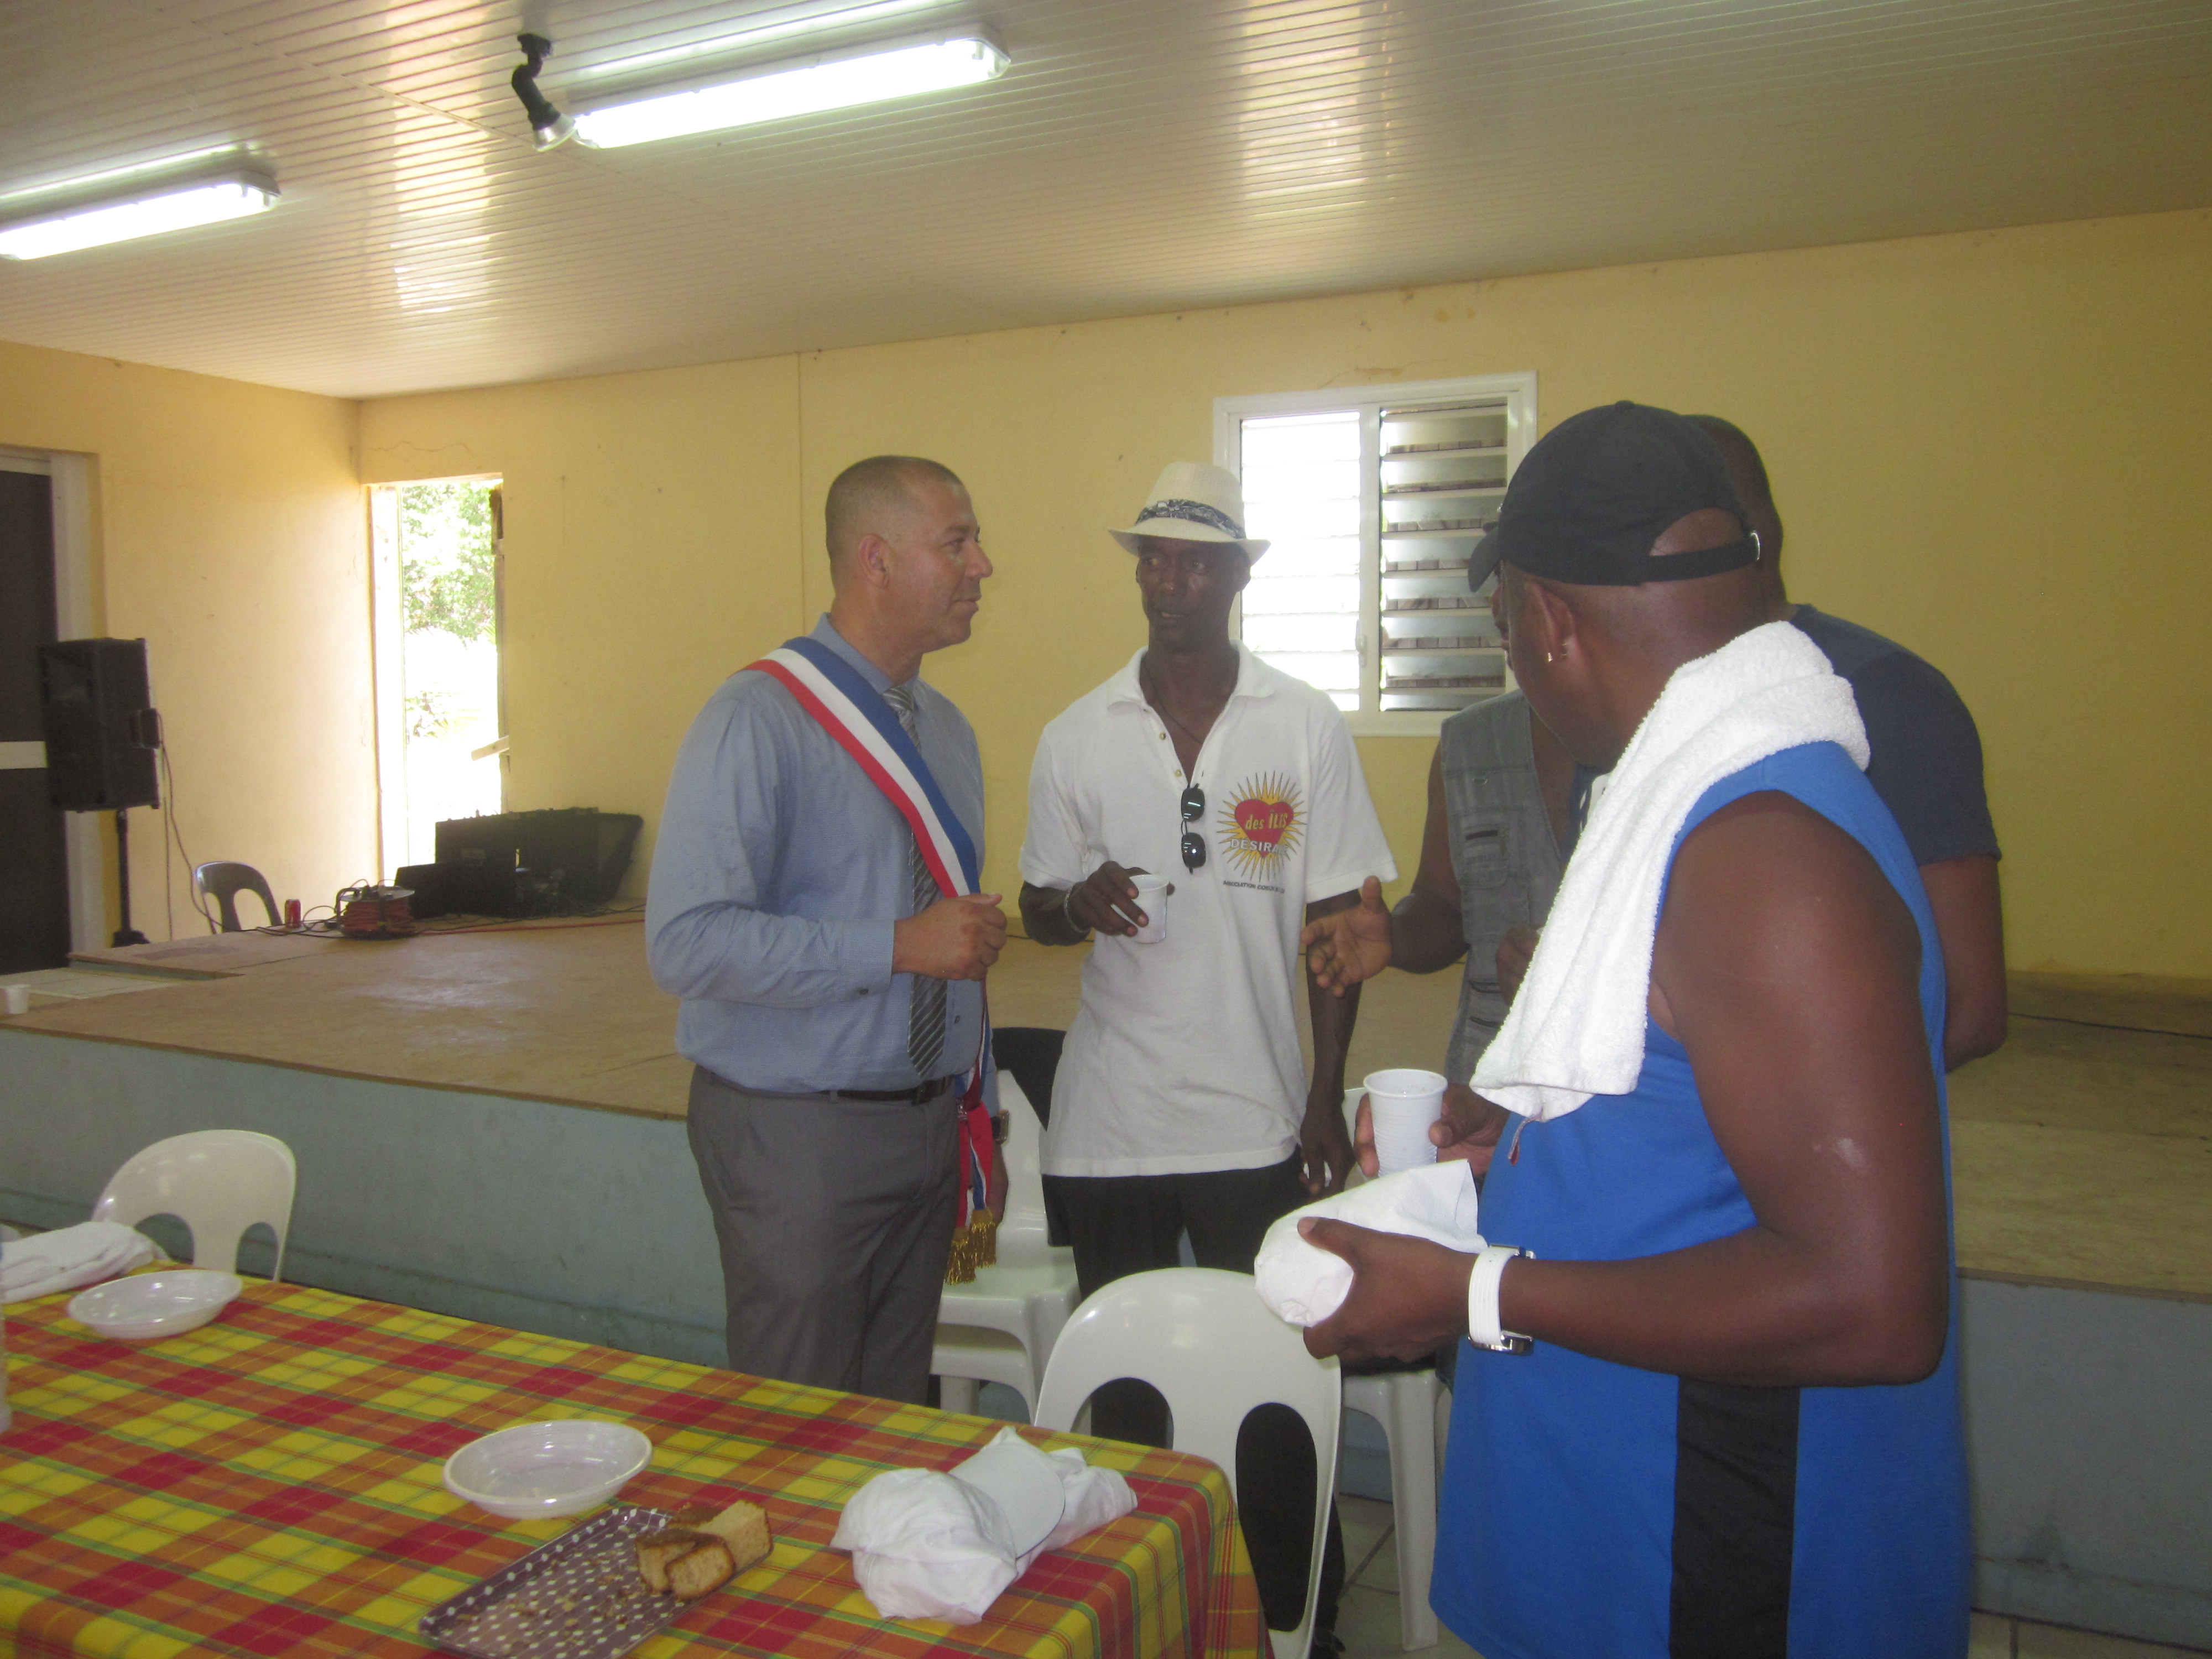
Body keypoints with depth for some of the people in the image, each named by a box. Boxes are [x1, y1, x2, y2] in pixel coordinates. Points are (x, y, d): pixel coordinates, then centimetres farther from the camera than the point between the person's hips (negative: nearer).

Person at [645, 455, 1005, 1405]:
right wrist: (898, 947, -26)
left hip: (927, 1120, 7)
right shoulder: (758, 719, -15)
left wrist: (968, 1105, 15)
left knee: (898, 1416, 18)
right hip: (800, 1135, -7)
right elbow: (687, 942, -25)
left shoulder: (946, 727, 11)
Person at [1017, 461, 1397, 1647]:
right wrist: (1078, 902, -14)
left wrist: (1328, 1093, -3)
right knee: (1122, 1386, 14)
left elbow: (1336, 919, 1)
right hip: (1109, 1124, 2)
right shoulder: (1076, 738, 4)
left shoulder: (1306, 727, 0)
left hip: (1256, 1117, -2)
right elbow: (1038, 913, 10)